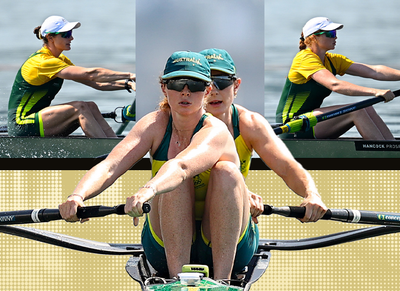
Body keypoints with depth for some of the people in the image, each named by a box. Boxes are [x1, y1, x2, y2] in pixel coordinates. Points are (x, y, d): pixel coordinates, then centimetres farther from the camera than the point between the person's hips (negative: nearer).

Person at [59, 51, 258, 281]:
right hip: (166, 249, 2)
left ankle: (222, 280, -29)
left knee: (226, 171, -29)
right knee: (177, 180, -26)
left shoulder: (215, 131, -19)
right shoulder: (156, 124, -8)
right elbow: (110, 166, -24)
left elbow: (181, 166, -43)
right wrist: (78, 196, -45)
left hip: (228, 247, -2)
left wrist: (147, 191, -63)